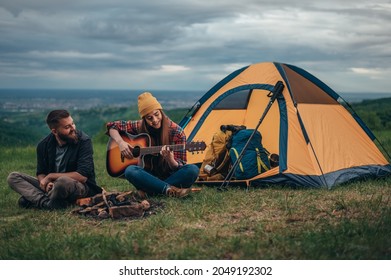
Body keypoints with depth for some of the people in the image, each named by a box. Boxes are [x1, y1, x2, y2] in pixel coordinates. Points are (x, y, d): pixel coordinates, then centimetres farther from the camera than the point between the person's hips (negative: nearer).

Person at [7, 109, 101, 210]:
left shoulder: (83, 141, -14)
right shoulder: (44, 145, -1)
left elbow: (82, 176, -21)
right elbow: (41, 173, 8)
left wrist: (50, 176, -17)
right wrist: (46, 183, -18)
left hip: (82, 188, -5)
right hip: (53, 186, 5)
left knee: (63, 182, -40)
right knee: (13, 177, -7)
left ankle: (35, 199, -11)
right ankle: (47, 203, -26)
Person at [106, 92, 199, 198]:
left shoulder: (176, 132, -11)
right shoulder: (140, 127, -4)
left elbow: (178, 168, -10)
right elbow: (112, 126, 8)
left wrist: (170, 160, -34)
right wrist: (121, 142, -10)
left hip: (170, 176, -1)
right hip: (149, 176, 1)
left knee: (193, 170, -31)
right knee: (130, 171, -32)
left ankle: (149, 190, -25)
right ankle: (170, 190, -32)